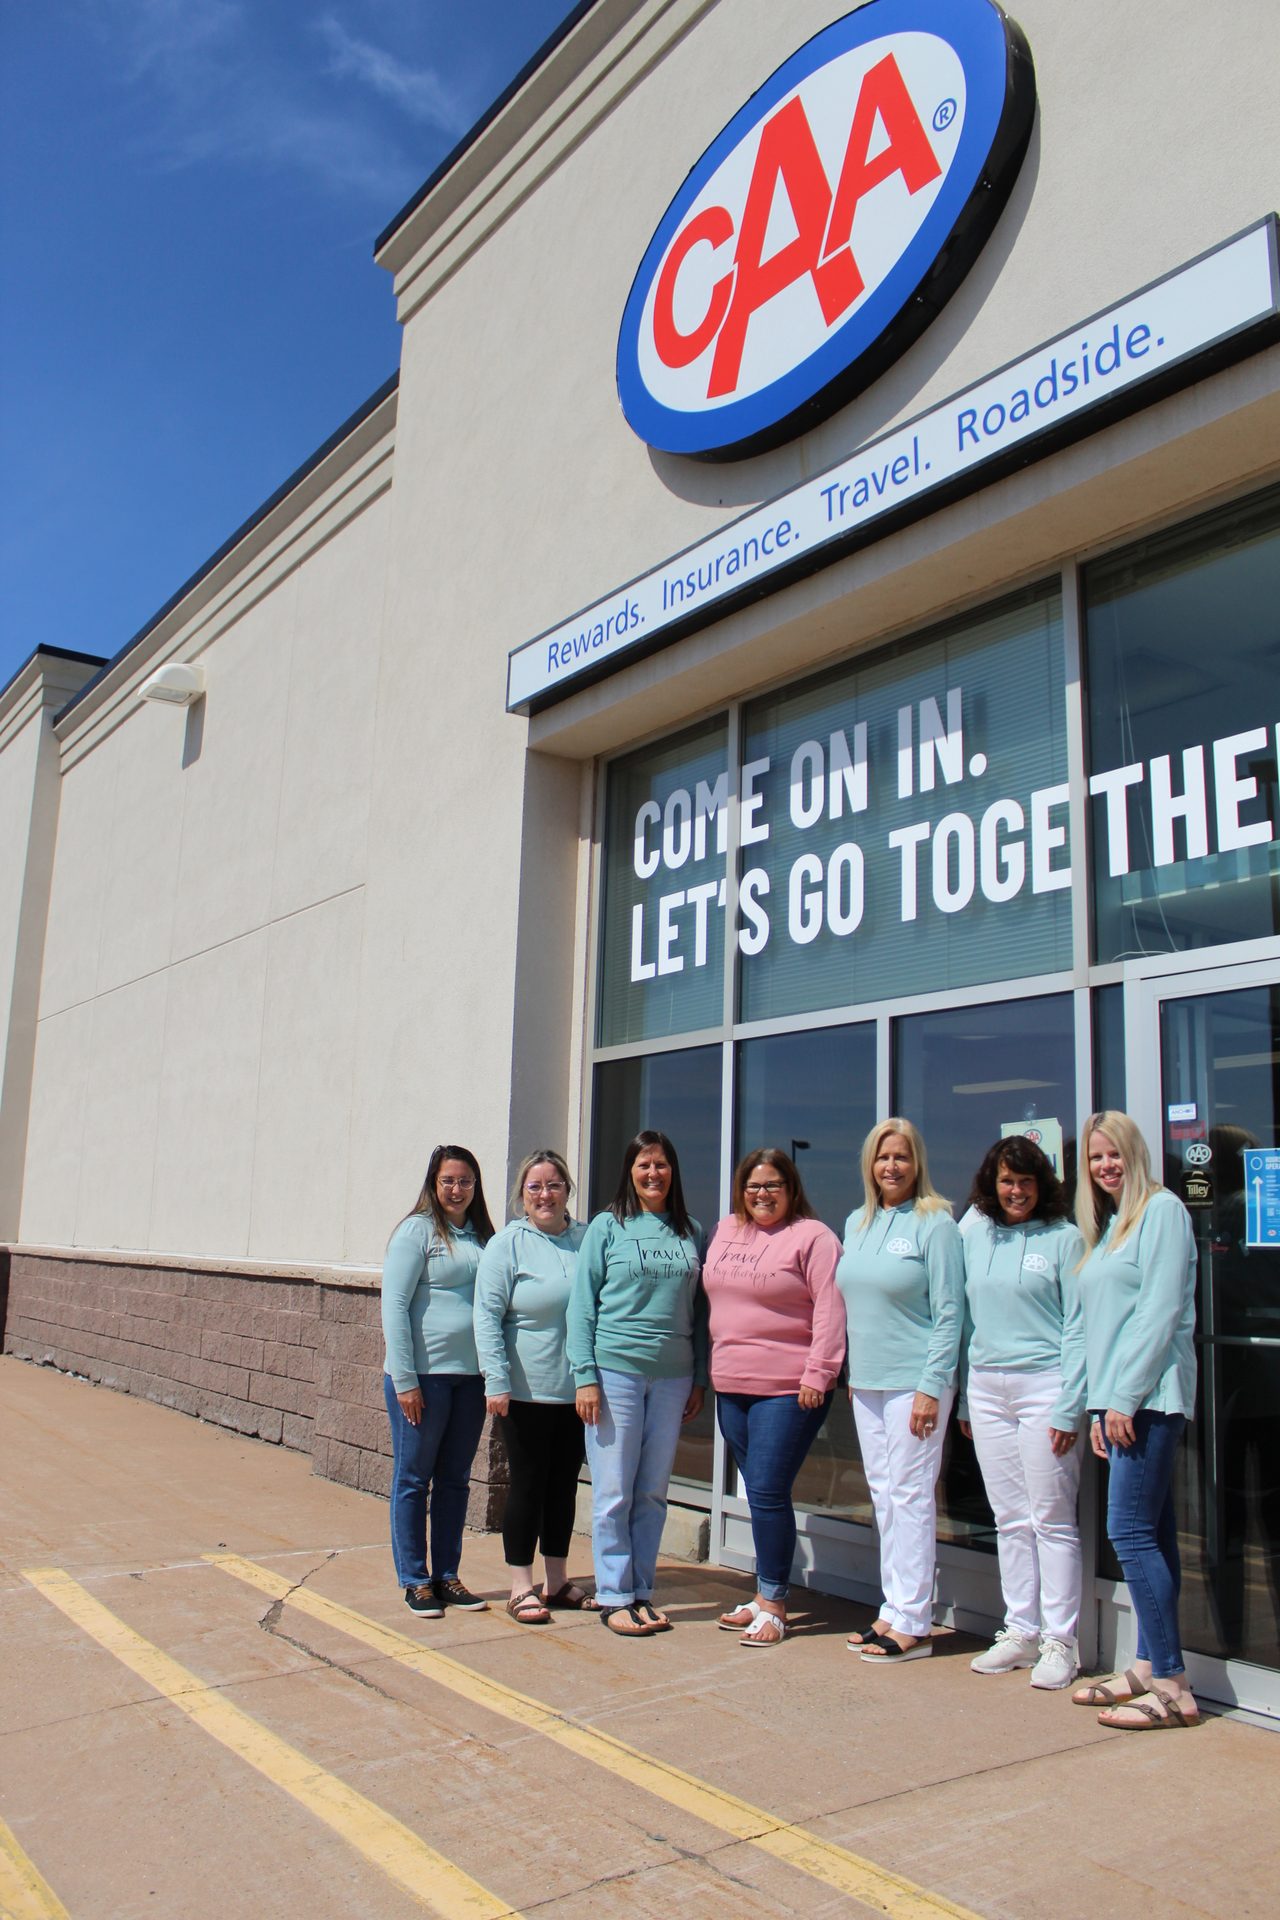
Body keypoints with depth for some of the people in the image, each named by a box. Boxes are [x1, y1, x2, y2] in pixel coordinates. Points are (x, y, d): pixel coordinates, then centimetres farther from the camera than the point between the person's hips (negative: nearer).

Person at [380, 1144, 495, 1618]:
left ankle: (447, 1575, 25)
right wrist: (405, 1379, -14)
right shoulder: (417, 1229, -7)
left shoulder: (483, 1236, 10)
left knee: (456, 1480, 13)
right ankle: (414, 1580, 17)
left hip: (471, 1376, 6)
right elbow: (394, 1306, -10)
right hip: (424, 1374, -5)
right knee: (413, 1479, 6)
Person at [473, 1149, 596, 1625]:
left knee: (564, 1483, 13)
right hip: (525, 1390, -4)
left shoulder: (587, 1240, 5)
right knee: (527, 1484, 4)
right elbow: (487, 1316, -9)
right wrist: (497, 1381, -17)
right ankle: (521, 1588, 16)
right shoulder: (507, 1244, -5)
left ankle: (557, 1581, 27)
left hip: (578, 1391, 4)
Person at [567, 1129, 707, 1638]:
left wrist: (700, 1379, 8)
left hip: (673, 1376, 3)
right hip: (615, 1370, -3)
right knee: (614, 1491, 3)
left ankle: (641, 1591, 22)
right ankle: (614, 1597, 14)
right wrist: (585, 1377, -8)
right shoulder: (607, 1227, -1)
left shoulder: (691, 1232, 8)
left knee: (653, 1492, 10)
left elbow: (698, 1309, 11)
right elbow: (582, 1306, -2)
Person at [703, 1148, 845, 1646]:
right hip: (730, 1386, 6)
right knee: (758, 1493, 13)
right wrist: (707, 1371, 16)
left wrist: (817, 1376, -17)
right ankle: (765, 1596, 23)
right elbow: (715, 1300, 19)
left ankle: (773, 1604, 6)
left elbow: (830, 1310, -12)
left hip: (788, 1389, -6)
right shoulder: (725, 1231, 12)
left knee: (768, 1492, -7)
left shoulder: (812, 1237, -7)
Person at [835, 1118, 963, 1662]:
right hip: (865, 1382, 7)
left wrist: (932, 1386, -15)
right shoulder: (857, 1223, 11)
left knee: (910, 1495, -3)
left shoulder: (934, 1224, -8)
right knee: (882, 1494, 11)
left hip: (914, 1382, -7)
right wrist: (851, 1371, 14)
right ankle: (894, 1610, 21)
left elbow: (949, 1313, -10)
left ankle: (911, 1622, 5)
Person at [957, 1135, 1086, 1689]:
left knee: (1051, 1520, 1)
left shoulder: (1063, 1239, -4)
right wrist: (964, 1400, 12)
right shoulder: (975, 1236, 9)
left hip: (1042, 1387, -5)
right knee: (1010, 1520, 11)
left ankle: (1059, 1642, 11)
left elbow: (1077, 1328, -7)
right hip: (986, 1389, 5)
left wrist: (1068, 1407, -12)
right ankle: (1020, 1632, 21)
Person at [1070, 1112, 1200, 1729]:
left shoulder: (1161, 1209, -7)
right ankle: (1149, 1666, 16)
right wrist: (1098, 1406, 15)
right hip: (1119, 1398, 9)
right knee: (1150, 1533, 11)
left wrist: (1126, 1397, -16)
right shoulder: (1108, 1225, 19)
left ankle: (1172, 1686, -5)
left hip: (1150, 1395, -8)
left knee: (1131, 1529, -10)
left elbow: (1162, 1310, -14)